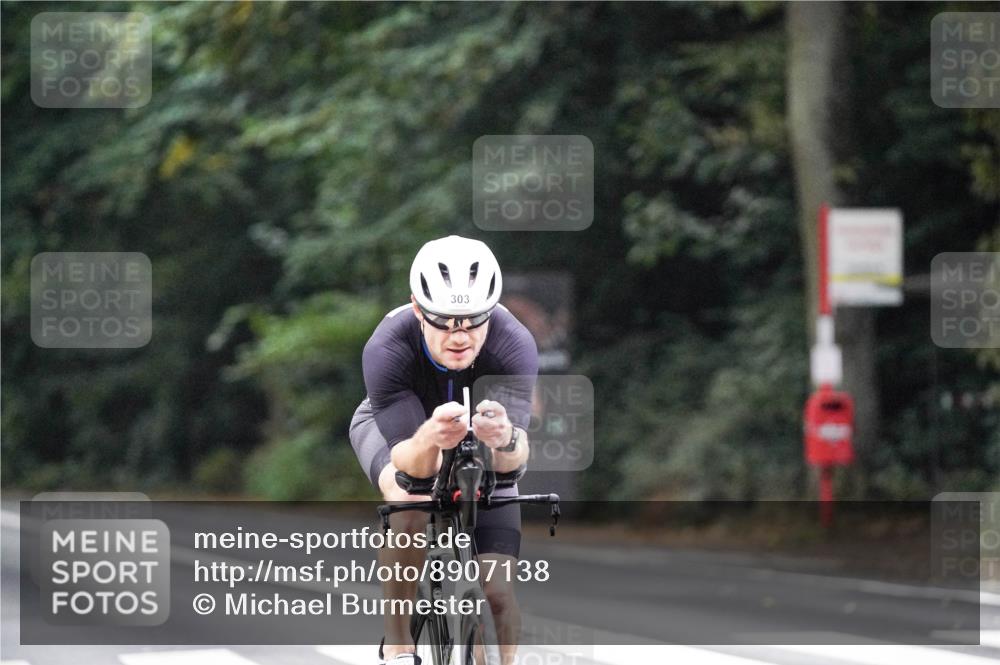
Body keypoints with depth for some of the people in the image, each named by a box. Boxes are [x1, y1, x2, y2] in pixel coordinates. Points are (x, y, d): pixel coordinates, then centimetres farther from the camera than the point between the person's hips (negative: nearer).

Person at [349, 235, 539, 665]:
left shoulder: (515, 346, -36)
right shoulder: (386, 350, -39)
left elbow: (514, 459, -42)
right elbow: (409, 463, -42)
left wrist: (505, 440, -66)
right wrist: (430, 440, -64)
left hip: (477, 442, 2)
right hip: (393, 427, -2)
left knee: (496, 591, -9)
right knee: (409, 506, -34)